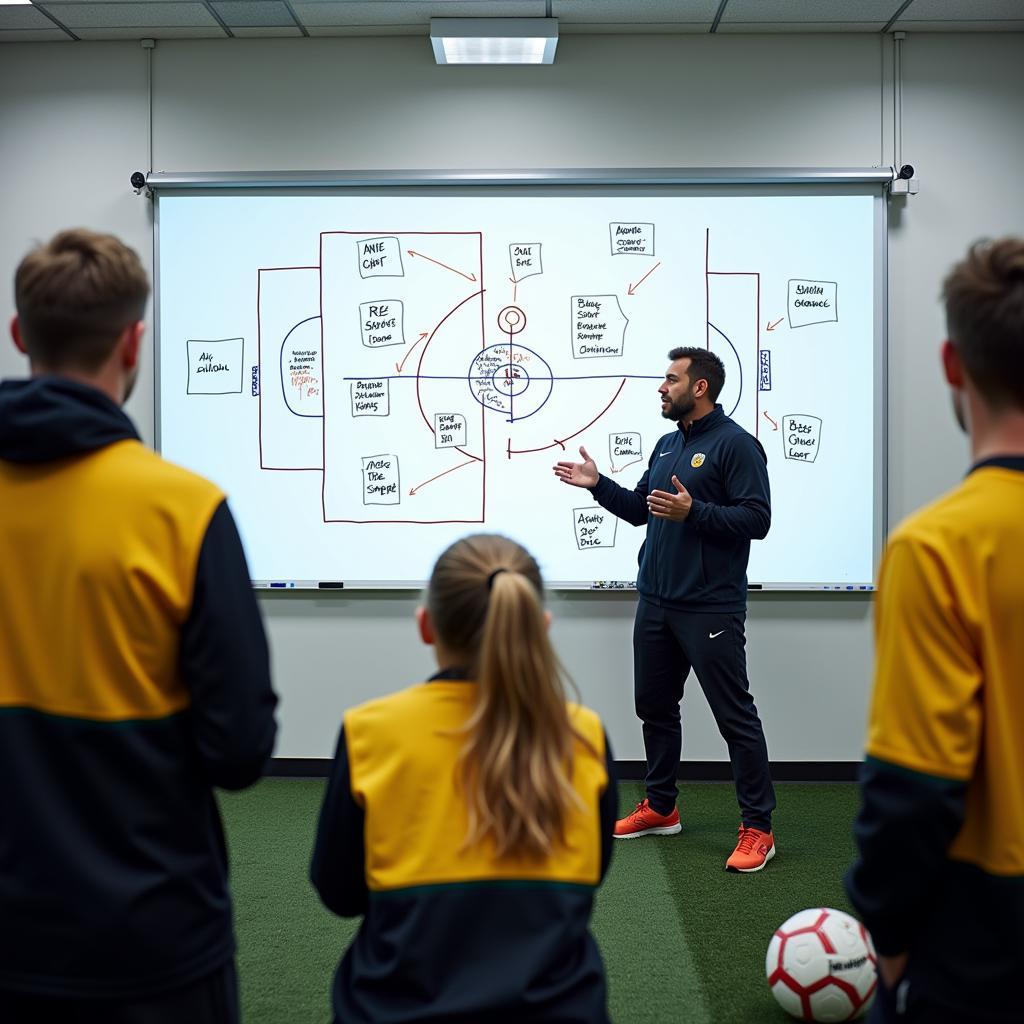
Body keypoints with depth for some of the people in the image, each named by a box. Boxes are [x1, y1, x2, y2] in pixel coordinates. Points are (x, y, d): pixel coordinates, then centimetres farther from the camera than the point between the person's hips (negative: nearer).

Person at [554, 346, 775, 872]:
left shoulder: (735, 444, -11)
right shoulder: (667, 445, 15)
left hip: (709, 608, -9)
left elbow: (756, 519, -18)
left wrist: (693, 511, -26)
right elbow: (640, 509, 21)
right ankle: (660, 808, 31)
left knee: (735, 716, -4)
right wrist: (598, 485, 9)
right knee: (654, 706, 17)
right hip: (656, 601, 9)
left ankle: (757, 829, 3)